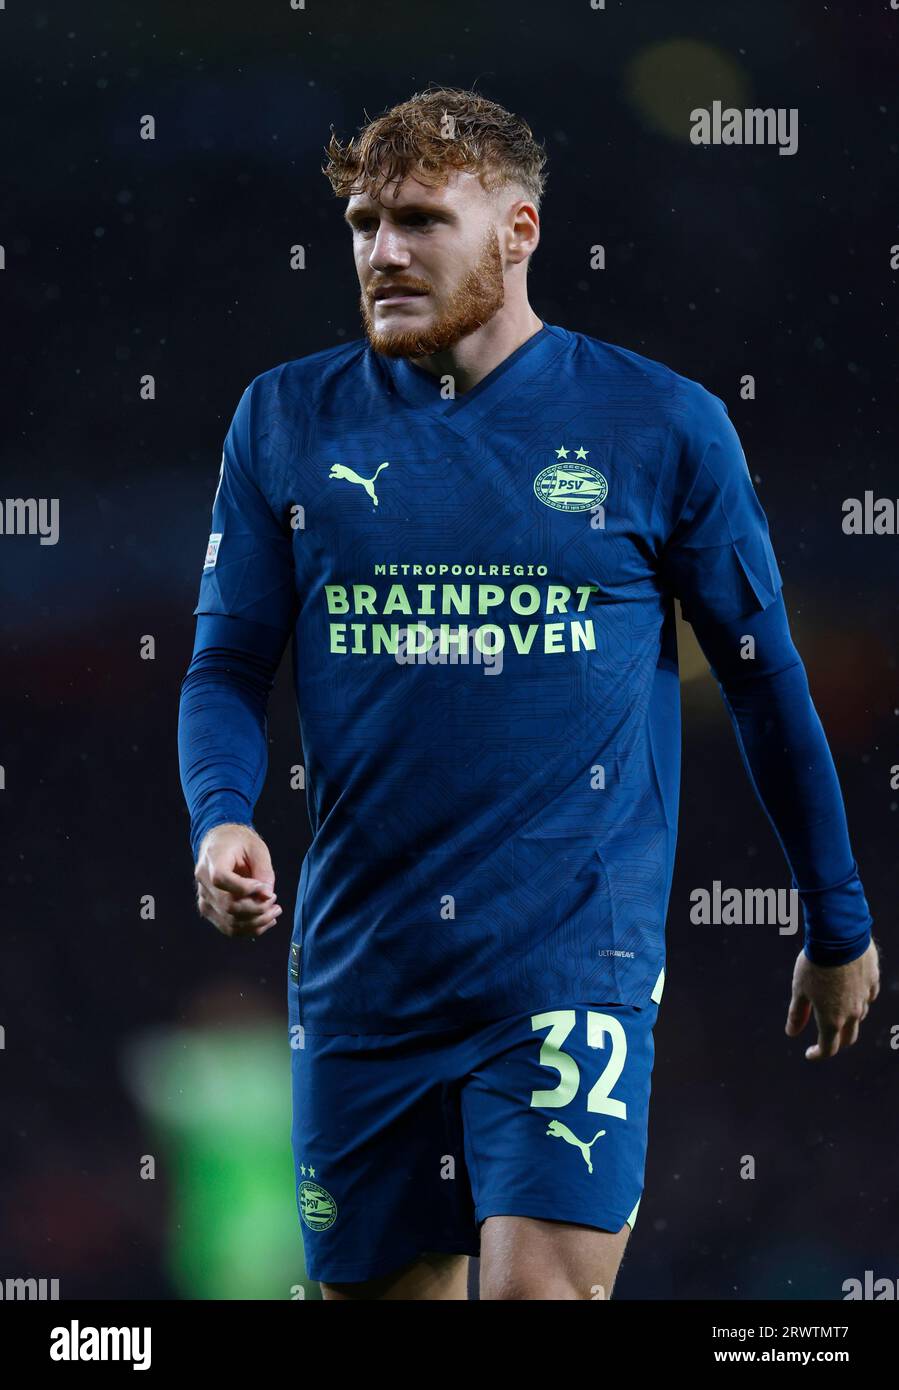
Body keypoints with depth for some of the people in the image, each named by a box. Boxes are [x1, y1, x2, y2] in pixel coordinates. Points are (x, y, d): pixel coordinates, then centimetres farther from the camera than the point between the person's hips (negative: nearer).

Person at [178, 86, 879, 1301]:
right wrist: (222, 821, -13)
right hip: (360, 961, 3)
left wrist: (839, 925, 14)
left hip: (572, 954, -3)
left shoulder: (661, 426, 0)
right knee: (377, 1283, 10)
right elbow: (228, 665, 8)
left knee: (539, 1285, -18)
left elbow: (765, 676, 8)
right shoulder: (286, 421, 5)